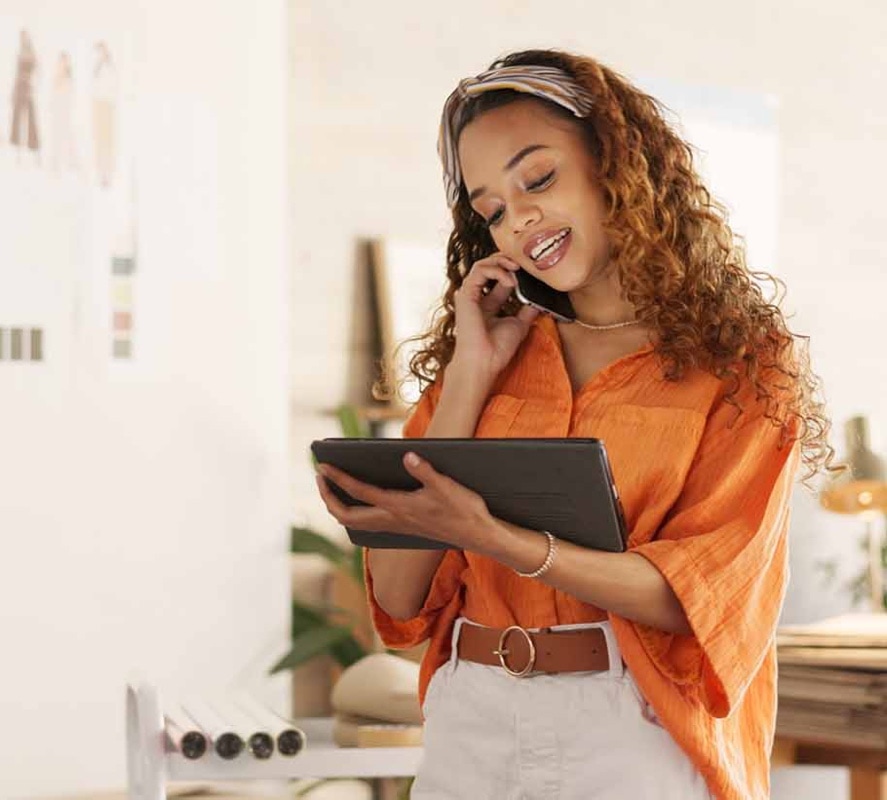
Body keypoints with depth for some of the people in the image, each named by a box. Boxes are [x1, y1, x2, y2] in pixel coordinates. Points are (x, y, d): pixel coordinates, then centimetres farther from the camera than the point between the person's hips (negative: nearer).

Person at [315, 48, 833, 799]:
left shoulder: (741, 362, -2)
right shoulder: (487, 350, 9)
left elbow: (700, 592, -13)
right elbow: (400, 599, 1)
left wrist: (494, 540, -24)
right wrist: (469, 378, -3)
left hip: (636, 736, -3)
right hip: (468, 728, 4)